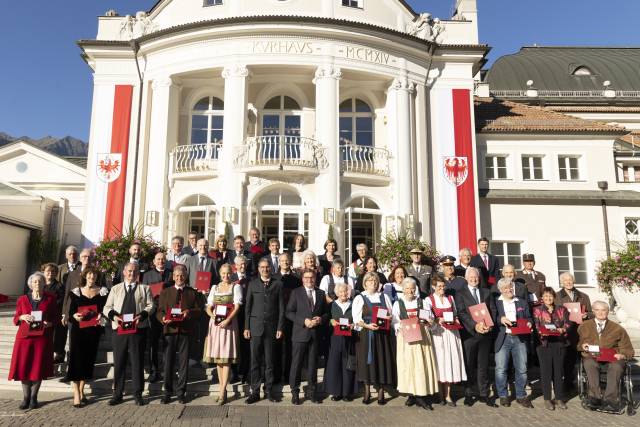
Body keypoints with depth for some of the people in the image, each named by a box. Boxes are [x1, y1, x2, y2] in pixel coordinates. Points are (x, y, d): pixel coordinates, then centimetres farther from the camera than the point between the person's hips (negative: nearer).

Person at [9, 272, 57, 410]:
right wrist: (22, 317, -10)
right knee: (24, 367, -2)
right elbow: (15, 319, 11)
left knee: (39, 367, 0)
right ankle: (26, 397, 12)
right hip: (25, 337, 1)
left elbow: (55, 317, 7)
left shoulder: (50, 299, 5)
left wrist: (49, 323, -12)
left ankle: (34, 397, 13)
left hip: (43, 338, -1)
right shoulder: (22, 299, 8)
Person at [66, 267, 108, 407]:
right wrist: (75, 316, -19)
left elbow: (105, 310, 4)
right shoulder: (77, 291, 5)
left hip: (94, 330, 1)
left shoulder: (102, 291, 6)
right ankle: (76, 394, 0)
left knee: (88, 360, 7)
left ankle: (81, 391, 22)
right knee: (76, 359, -5)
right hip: (78, 330, -1)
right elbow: (70, 312, 2)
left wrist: (101, 316, -16)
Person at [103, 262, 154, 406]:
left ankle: (138, 394, 13)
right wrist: (114, 315, -12)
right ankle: (117, 394, 19)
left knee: (137, 362, 3)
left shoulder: (144, 288, 11)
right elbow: (107, 308, 9)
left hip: (138, 328, -1)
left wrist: (142, 315, -17)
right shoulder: (116, 289, 15)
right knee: (119, 362, 6)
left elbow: (150, 306, 2)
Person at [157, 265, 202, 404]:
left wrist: (189, 312, -13)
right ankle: (167, 392, 15)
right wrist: (163, 319, -13)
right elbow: (159, 311, 8)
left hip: (185, 331, 0)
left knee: (183, 362, 4)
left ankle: (181, 392, 15)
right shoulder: (165, 292, 13)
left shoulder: (192, 293, 12)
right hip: (170, 330, 0)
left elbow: (199, 310, 7)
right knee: (168, 362, 2)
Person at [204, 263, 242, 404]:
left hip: (229, 323, -4)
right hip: (215, 323, 4)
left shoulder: (236, 287, 4)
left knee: (226, 358, -7)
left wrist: (227, 320, -19)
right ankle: (222, 389, 14)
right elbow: (209, 308, 12)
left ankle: (222, 392, -8)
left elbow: (237, 306, -5)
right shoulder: (215, 287, 16)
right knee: (217, 357, 6)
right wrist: (213, 316, -9)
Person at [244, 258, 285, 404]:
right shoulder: (252, 284, 7)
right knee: (255, 361, 3)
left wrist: (280, 327, -1)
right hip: (255, 326, 0)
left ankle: (269, 390, 18)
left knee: (269, 361, 7)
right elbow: (247, 307, 5)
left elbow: (281, 308, 5)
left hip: (271, 327, 0)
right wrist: (246, 327, 0)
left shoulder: (277, 285, 6)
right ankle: (255, 392, 13)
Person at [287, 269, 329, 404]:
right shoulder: (296, 293, 1)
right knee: (296, 363, 2)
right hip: (300, 333, -3)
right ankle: (295, 392, 14)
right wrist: (304, 321, -15)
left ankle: (312, 391, 22)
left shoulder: (321, 294, 11)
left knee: (313, 363, 10)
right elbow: (289, 312, -4)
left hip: (315, 334, 3)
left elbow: (326, 312, 13)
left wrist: (321, 319, -8)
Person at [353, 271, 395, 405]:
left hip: (382, 334, 2)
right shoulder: (359, 298, 2)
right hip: (365, 335, -2)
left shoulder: (384, 297, 12)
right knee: (367, 361, 0)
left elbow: (391, 314, 14)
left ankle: (381, 392, 11)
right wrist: (367, 325, -21)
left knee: (381, 361, 1)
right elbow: (356, 319, -5)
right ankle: (367, 392, 13)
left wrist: (388, 319, -8)